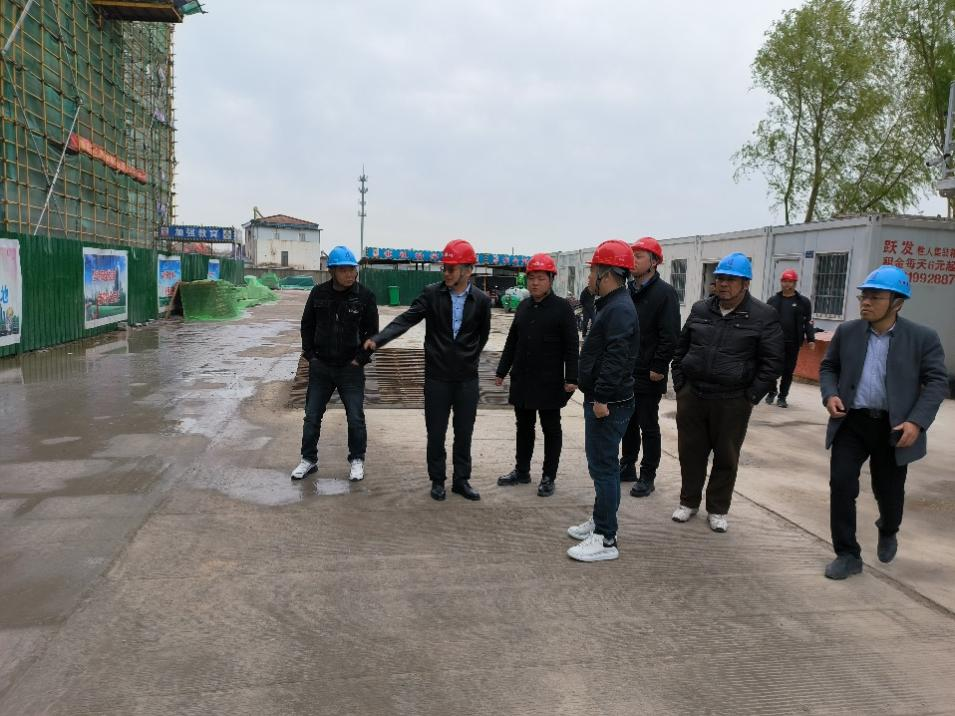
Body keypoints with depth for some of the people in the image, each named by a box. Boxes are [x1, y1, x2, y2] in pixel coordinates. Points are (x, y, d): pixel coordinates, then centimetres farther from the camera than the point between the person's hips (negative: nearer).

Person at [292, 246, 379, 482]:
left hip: (350, 368, -2)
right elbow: (307, 325, 9)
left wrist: (360, 358, -8)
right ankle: (309, 460, 24)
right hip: (320, 367, 2)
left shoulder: (365, 296, -7)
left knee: (356, 417, 3)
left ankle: (356, 460, 20)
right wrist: (310, 355, 1)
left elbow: (372, 331, -1)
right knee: (312, 416, 10)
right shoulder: (318, 293, -1)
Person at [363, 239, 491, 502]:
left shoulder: (481, 300, -3)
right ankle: (438, 480, 24)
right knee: (436, 433, 7)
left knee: (464, 432, 10)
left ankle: (461, 480, 24)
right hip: (437, 377, -1)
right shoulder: (432, 293, -6)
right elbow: (406, 319, -14)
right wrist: (378, 339, -27)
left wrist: (470, 359, 10)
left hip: (467, 378, 1)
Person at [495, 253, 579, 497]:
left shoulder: (562, 308, -8)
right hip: (522, 380, 6)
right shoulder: (523, 307, 9)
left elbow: (571, 346, -10)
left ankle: (549, 477, 16)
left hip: (549, 382, -6)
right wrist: (502, 370, 15)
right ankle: (522, 471, 28)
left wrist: (571, 378, -16)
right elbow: (512, 341, 16)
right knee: (524, 427, 15)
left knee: (551, 429, 6)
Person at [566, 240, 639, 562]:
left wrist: (602, 398, -25)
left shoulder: (619, 309, -19)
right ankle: (600, 521, 33)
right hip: (600, 400, 11)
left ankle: (605, 539, 3)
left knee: (604, 467, -5)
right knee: (601, 463, 19)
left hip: (609, 405, -11)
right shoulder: (610, 305, 15)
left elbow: (616, 359, -27)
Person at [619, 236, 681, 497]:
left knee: (648, 426, 4)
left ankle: (647, 476, 14)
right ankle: (627, 466, 29)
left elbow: (670, 335, -16)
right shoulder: (629, 291, 11)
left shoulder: (665, 292, -11)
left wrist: (658, 367, -18)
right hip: (626, 372, 7)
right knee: (628, 422, 16)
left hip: (648, 376, -7)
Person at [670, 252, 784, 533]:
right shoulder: (700, 310, 7)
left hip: (733, 402, -3)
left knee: (726, 457, 10)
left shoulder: (764, 316, -5)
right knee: (690, 452, 11)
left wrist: (751, 396, -8)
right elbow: (681, 349, 14)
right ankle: (689, 502, 29)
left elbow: (772, 362, -5)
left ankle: (718, 509, 26)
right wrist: (680, 384, 8)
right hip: (692, 395, 3)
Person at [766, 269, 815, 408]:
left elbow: (808, 322, 3)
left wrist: (811, 339, -5)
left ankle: (782, 397, 16)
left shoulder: (803, 302, 4)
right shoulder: (773, 300, 8)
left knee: (788, 371, 5)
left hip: (793, 343, -1)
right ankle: (771, 392, 23)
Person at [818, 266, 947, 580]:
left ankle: (888, 532, 47)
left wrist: (917, 421, -18)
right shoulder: (846, 332, 2)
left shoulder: (923, 338, -6)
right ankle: (847, 554, 9)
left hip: (893, 428, -1)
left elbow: (937, 382, -6)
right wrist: (830, 395, -9)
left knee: (888, 492, 12)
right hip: (851, 423, 2)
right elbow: (828, 366, 11)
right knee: (841, 485, -6)